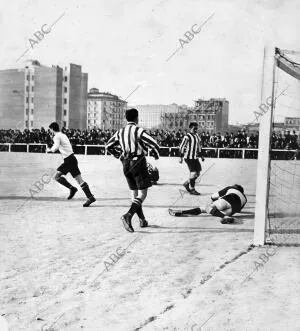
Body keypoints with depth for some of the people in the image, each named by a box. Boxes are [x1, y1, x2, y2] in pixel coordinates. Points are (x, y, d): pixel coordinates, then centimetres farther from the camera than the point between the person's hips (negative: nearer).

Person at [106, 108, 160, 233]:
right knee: (142, 193, -3)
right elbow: (154, 145, -16)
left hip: (126, 164, 6)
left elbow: (108, 146, 16)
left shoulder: (120, 132, 8)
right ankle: (128, 215, -22)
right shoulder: (139, 131, -10)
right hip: (138, 163, -6)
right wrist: (156, 155, 5)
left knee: (134, 193, 15)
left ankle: (142, 220, 21)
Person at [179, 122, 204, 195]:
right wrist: (181, 158, -14)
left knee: (197, 173, 9)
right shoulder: (187, 136, -12)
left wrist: (201, 156, 21)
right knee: (193, 173, -9)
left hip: (195, 157, 8)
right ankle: (192, 190, 2)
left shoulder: (197, 136, 13)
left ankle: (186, 183, 26)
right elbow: (181, 147, -11)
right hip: (189, 157, -8)